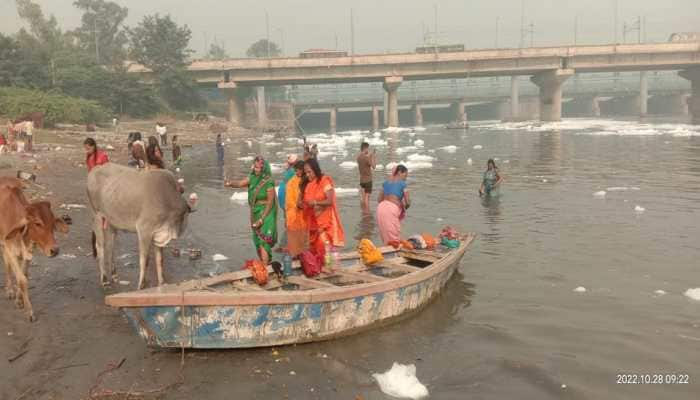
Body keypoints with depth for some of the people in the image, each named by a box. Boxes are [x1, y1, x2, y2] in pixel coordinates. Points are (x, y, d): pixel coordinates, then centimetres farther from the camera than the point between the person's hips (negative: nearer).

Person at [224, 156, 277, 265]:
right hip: (255, 214, 7)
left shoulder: (268, 182, -16)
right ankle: (264, 265, 29)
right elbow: (240, 183, -8)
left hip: (266, 215, -7)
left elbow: (270, 203, -15)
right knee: (257, 242, 15)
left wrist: (262, 219, -16)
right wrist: (230, 183, -31)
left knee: (263, 242, -11)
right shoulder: (252, 178, 2)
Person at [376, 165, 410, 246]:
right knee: (394, 238, 1)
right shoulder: (402, 183, 3)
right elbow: (408, 202, 2)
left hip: (381, 208, 6)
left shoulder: (386, 182, 20)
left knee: (386, 237, 16)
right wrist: (404, 208, 22)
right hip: (392, 209, -6)